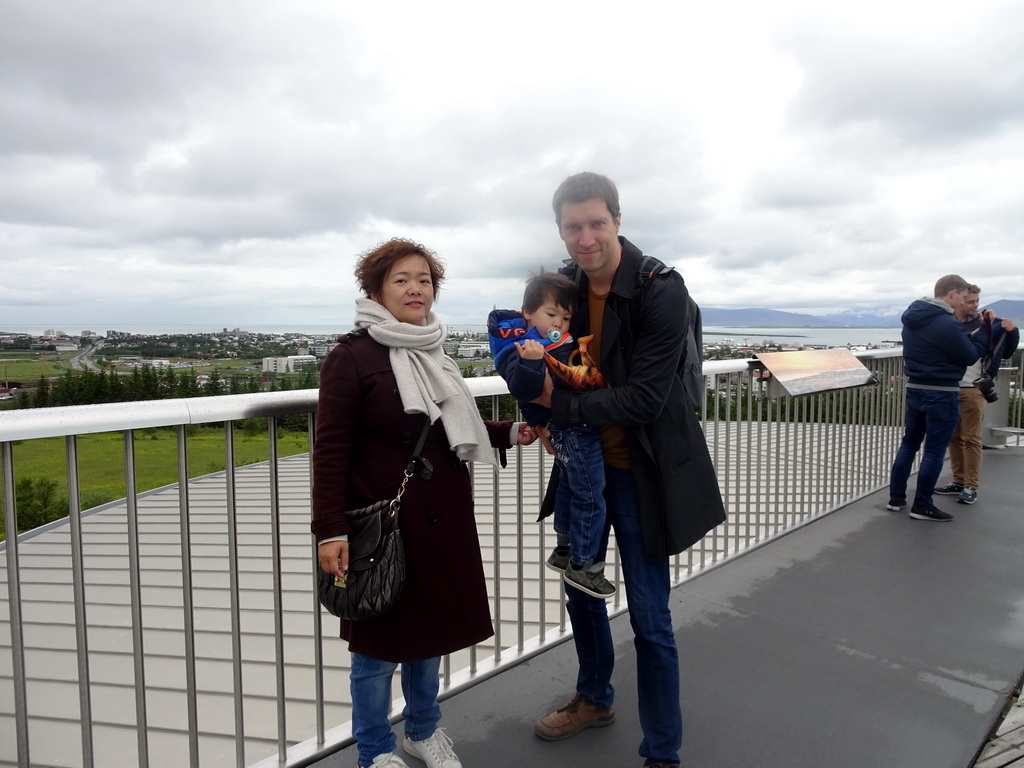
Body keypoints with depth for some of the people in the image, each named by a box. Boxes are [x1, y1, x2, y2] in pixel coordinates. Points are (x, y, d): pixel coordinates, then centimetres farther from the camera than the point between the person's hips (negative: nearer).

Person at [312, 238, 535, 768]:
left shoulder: (432, 355, 10)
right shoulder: (351, 357, -11)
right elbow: (331, 452, -14)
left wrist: (511, 433, 5)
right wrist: (331, 531, -19)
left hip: (443, 522, 6)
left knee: (429, 629, 19)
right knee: (380, 642, 9)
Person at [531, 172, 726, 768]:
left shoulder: (662, 290, -20)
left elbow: (644, 399, -24)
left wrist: (558, 404, -22)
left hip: (641, 474, -6)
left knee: (650, 619, 3)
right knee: (582, 591, 21)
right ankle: (595, 700, 47)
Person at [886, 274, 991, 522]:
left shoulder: (912, 318, 6)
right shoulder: (946, 324, -21)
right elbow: (970, 356, -12)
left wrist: (972, 333, 7)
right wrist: (985, 329, -2)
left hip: (914, 389, 8)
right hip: (941, 395, -8)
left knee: (909, 443, 16)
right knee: (934, 451, 2)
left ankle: (896, 497, 20)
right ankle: (922, 506, 10)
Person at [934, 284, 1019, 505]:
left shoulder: (985, 321, -2)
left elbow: (1005, 351, 0)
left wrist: (1012, 331, -15)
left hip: (973, 390, -3)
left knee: (971, 439, 0)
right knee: (954, 437, 10)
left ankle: (971, 487, 7)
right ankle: (959, 482, 21)